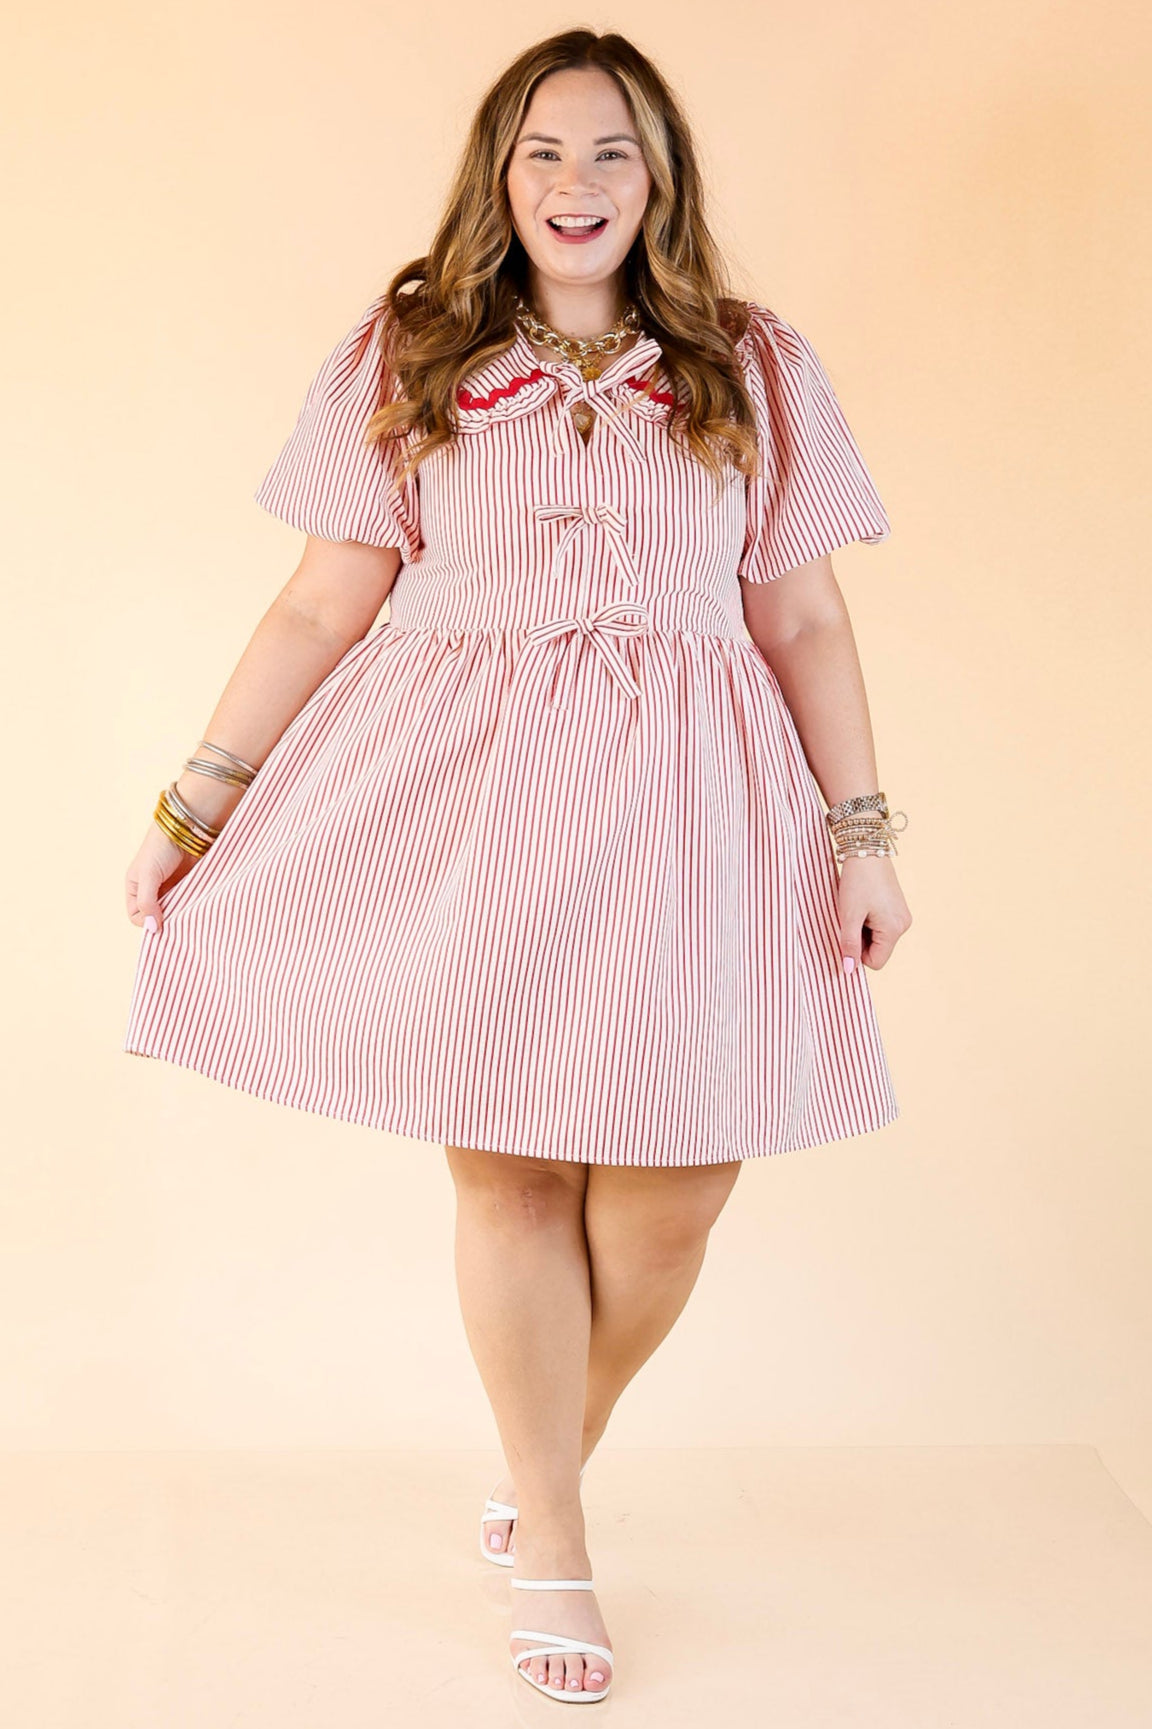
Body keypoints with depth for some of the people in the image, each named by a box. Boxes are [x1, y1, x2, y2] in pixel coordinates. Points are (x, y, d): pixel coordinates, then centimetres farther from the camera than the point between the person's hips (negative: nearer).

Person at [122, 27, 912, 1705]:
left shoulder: (750, 370, 10)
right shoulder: (407, 361, 7)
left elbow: (804, 619, 9)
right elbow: (322, 607, 6)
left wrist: (861, 831, 1)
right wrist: (195, 800, 2)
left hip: (680, 805, 1)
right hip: (466, 789, -1)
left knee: (672, 1180, -2)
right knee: (507, 1165, 2)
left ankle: (544, 1463, 28)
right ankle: (550, 1543, 22)